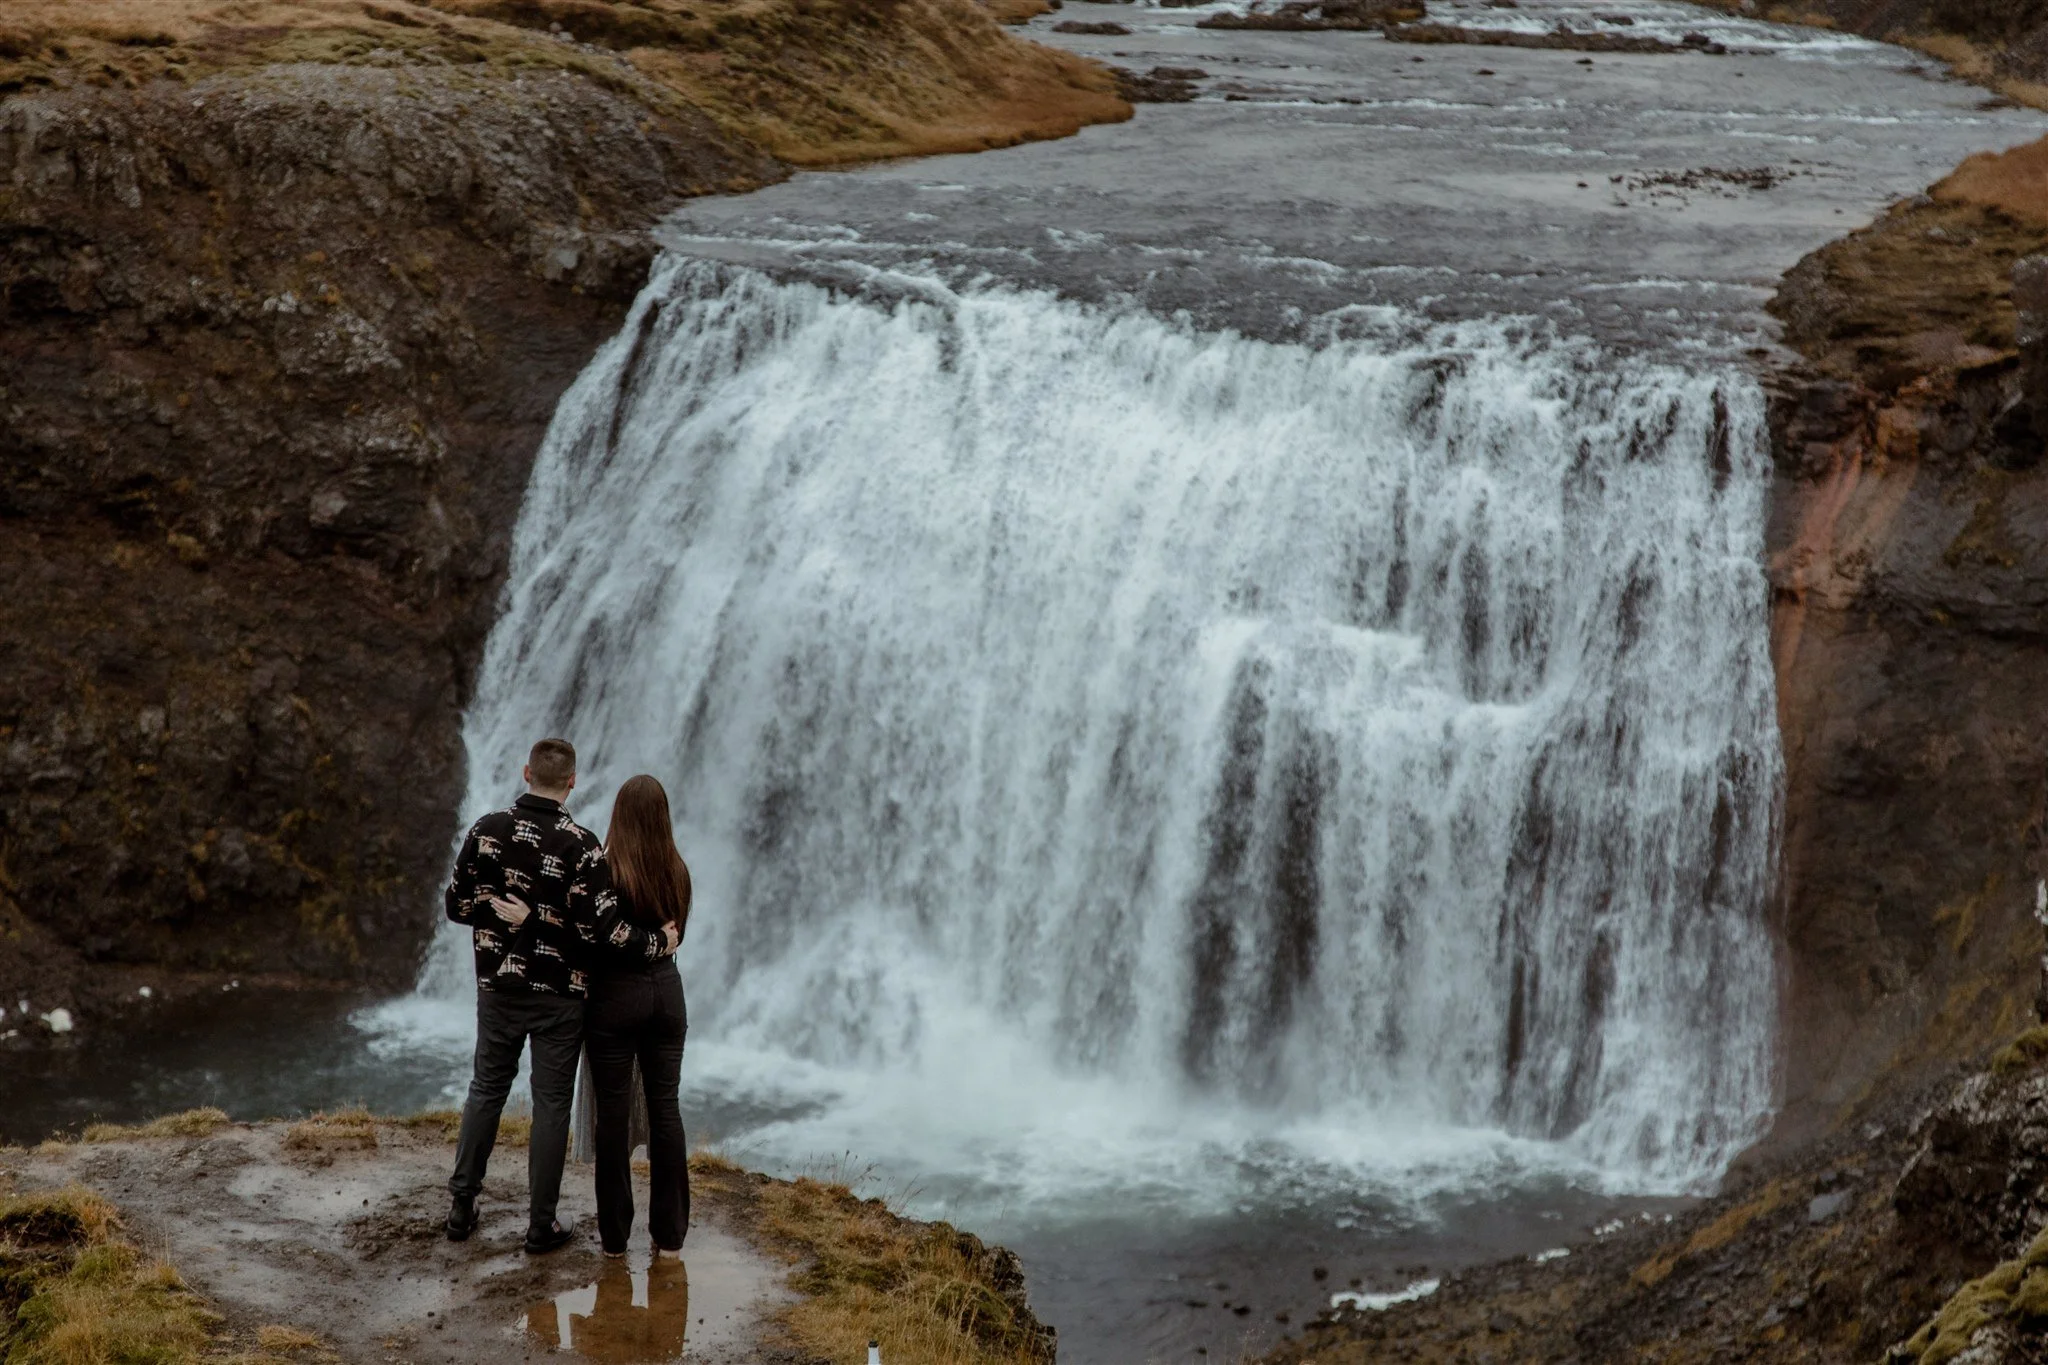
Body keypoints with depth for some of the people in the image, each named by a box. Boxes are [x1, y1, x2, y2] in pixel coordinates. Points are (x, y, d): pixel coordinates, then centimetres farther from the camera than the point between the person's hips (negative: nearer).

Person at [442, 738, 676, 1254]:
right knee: (551, 1104, 6)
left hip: (498, 985, 3)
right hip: (559, 995, -3)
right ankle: (541, 1226, 11)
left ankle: (461, 1206, 21)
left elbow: (457, 904, -2)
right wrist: (658, 943, -9)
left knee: (486, 1090, 18)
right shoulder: (581, 844, -17)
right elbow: (599, 926, -21)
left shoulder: (486, 830, -5)